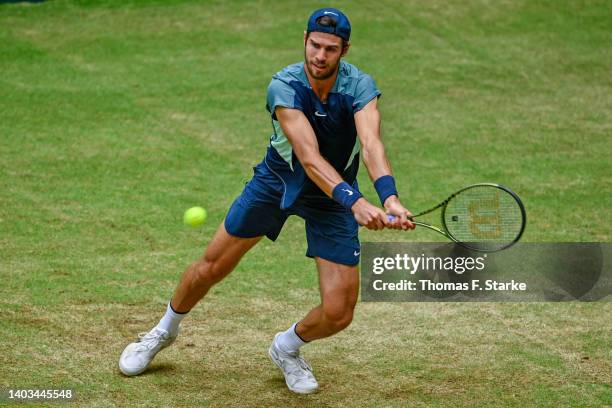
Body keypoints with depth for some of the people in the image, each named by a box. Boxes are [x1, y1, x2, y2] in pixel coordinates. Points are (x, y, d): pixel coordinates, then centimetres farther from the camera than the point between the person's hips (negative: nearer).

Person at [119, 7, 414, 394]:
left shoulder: (360, 86, -24)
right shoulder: (284, 86, -28)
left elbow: (372, 144, -40)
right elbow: (309, 158, -39)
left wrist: (390, 198, -59)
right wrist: (356, 202, -53)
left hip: (334, 199, 1)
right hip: (277, 181, -1)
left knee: (338, 314, -7)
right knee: (211, 267, 8)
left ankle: (287, 347, 28)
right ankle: (165, 330, 40)